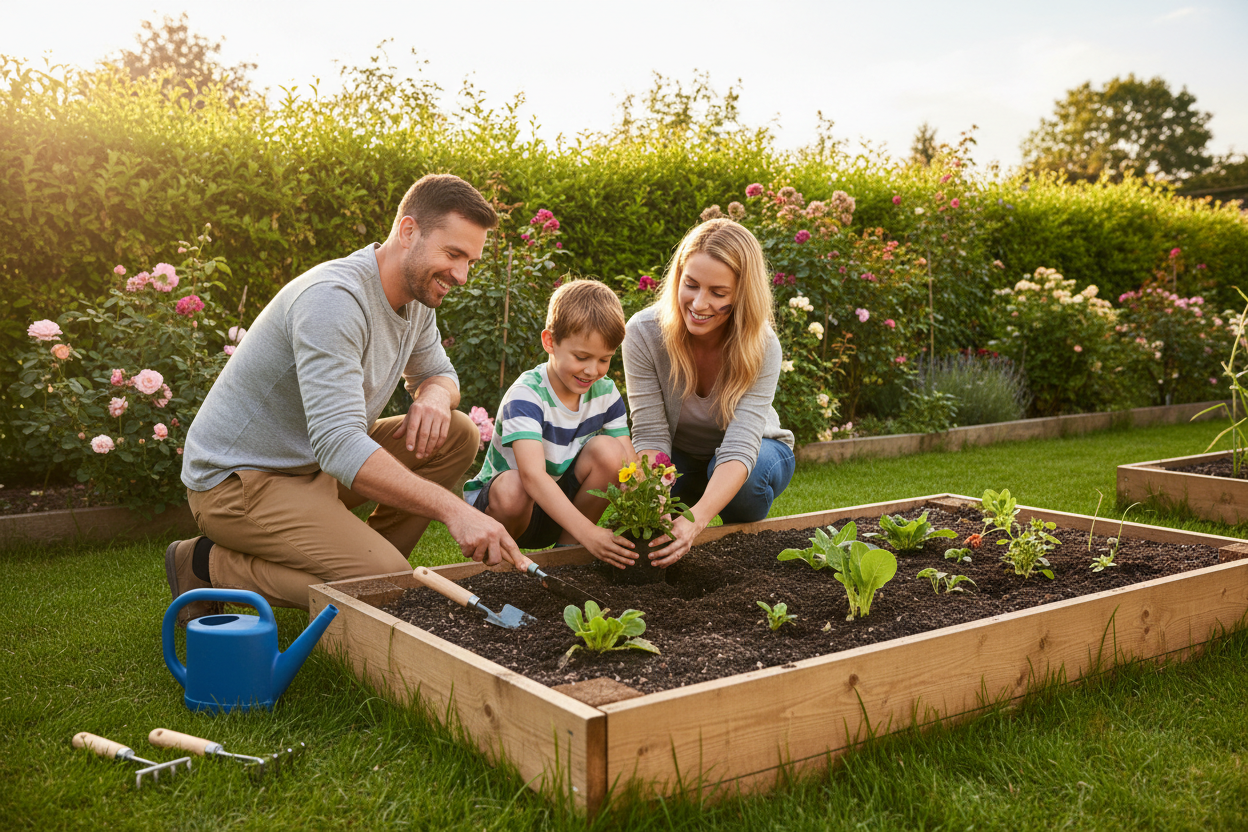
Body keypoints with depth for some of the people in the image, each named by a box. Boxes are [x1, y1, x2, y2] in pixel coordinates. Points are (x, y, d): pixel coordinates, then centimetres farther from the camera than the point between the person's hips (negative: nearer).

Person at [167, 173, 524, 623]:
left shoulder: (416, 297, 1)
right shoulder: (333, 298, -28)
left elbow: (439, 372, 17)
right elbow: (338, 446, -37)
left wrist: (435, 395, -10)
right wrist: (452, 509, -42)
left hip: (317, 465, 9)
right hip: (236, 479, -9)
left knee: (459, 435, -3)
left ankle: (369, 557, 4)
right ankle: (205, 564, -6)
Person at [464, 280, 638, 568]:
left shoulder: (605, 393, -7)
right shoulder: (526, 395, -25)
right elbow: (533, 476, -39)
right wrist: (586, 532, -50)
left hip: (563, 503, 5)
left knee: (608, 449, -20)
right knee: (511, 486, -39)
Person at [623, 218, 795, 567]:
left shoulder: (762, 347, -29)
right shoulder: (644, 332, -26)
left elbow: (739, 447, -39)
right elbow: (650, 434, -26)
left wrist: (696, 520, -57)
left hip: (752, 454, 0)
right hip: (680, 457, 1)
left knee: (736, 474, -36)